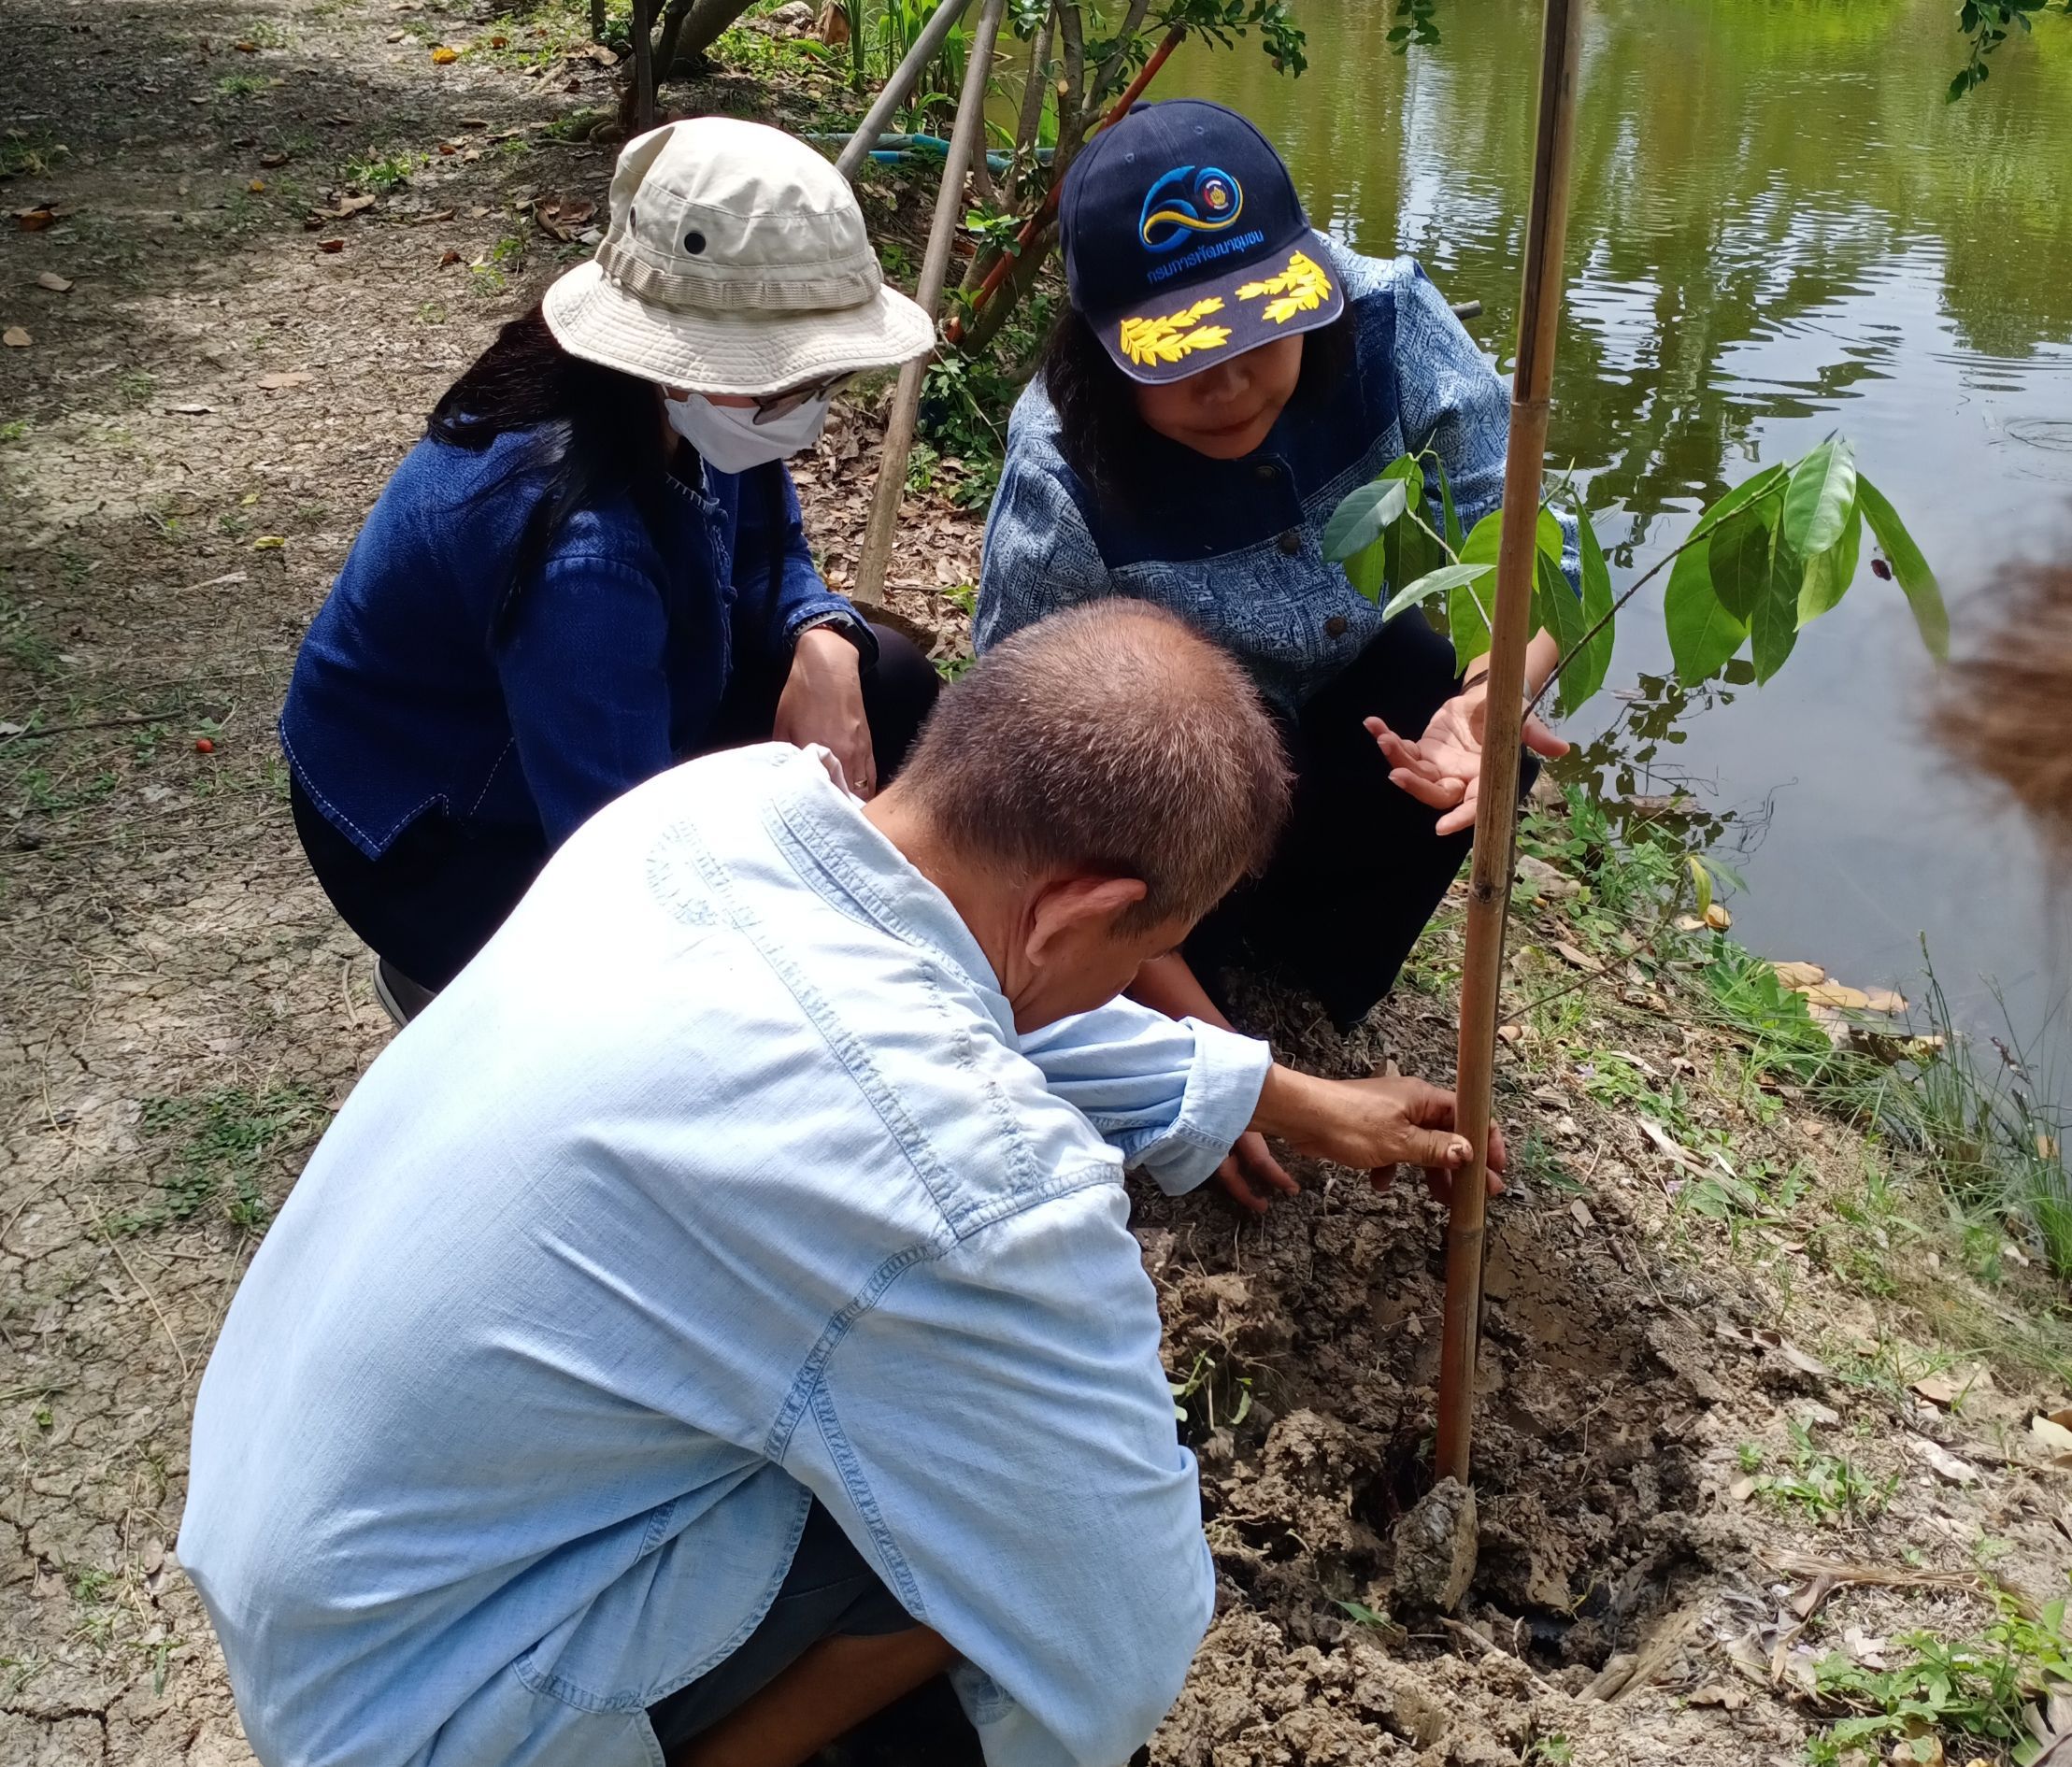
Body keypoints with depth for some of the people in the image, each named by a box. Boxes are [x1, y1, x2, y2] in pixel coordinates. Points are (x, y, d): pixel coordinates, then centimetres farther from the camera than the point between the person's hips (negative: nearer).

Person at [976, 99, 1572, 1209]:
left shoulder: (1384, 322, -28)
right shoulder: (1062, 493, -34)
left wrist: (1490, 702, -47)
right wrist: (1204, 1044, -30)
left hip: (1340, 689, 3)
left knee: (1496, 722, -28)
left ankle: (1288, 938, 1)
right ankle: (1230, 948, 10)